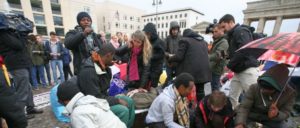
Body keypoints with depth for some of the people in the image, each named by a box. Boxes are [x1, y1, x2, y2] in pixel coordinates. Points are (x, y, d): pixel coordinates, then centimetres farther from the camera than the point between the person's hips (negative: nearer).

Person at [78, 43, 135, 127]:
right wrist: (117, 100, -22)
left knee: (129, 101, 4)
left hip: (103, 97, 9)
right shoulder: (88, 72, -29)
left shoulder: (102, 66, -1)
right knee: (123, 110, -23)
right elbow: (95, 98, -28)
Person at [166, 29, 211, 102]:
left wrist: (170, 57, 11)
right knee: (200, 92, 16)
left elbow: (179, 57, -9)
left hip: (190, 72, -7)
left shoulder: (185, 40, 0)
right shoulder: (203, 42, 22)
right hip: (203, 71, 7)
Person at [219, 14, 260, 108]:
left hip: (248, 70, -9)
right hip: (238, 71, 9)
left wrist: (229, 65, -16)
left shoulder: (241, 31, -8)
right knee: (232, 97, 11)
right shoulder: (232, 34, 19)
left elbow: (244, 51, -22)